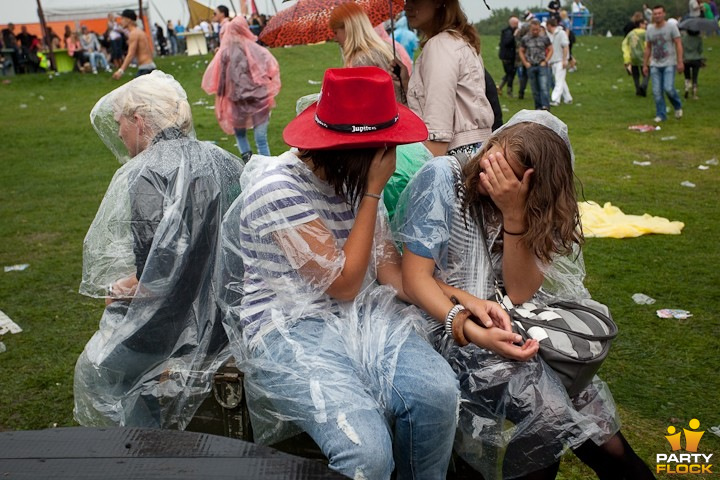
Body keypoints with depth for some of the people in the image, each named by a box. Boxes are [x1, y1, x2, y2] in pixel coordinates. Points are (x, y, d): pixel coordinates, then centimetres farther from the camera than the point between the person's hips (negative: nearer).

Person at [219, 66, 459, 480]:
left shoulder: (355, 179, 5)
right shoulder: (279, 189, -17)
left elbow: (391, 268, 6)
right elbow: (344, 283, -16)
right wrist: (372, 192, -15)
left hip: (364, 314, 6)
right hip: (292, 331, -6)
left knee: (437, 392, -23)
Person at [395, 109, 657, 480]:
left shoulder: (528, 206, 1)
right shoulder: (443, 177, -12)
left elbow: (520, 293, -9)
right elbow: (415, 278, -15)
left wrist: (515, 214, -21)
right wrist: (471, 331, -29)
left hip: (497, 321, 5)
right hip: (440, 321, -5)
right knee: (537, 392, -25)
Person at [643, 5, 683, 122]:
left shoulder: (671, 27, -2)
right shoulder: (650, 30, 9)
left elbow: (678, 44, -5)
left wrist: (680, 62, -13)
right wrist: (645, 65, 11)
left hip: (669, 64, -4)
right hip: (655, 65, 4)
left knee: (668, 88, -15)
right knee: (657, 91, 0)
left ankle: (678, 106, 12)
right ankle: (661, 115, 10)